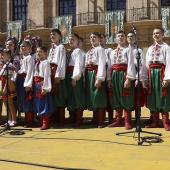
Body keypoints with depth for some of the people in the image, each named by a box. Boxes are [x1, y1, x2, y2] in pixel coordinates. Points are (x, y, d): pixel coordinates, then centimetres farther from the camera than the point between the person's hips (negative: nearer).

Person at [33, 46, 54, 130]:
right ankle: (40, 121, 29)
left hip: (42, 84, -9)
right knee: (38, 103, 16)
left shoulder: (45, 62, -12)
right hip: (36, 84, 9)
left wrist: (45, 88, -20)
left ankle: (46, 123, 5)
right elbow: (35, 74, 11)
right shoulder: (37, 62, 14)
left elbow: (46, 76, -17)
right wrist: (36, 84, 4)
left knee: (44, 104, -3)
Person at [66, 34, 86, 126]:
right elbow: (68, 64, 14)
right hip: (69, 75, 9)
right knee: (71, 96, 13)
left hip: (75, 75, -9)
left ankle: (79, 119, 3)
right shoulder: (70, 52, 18)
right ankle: (74, 117, 25)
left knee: (77, 96, -5)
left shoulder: (77, 51, -7)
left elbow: (78, 65, -16)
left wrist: (75, 77, -21)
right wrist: (68, 77, 5)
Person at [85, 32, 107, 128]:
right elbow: (86, 65, 17)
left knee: (99, 97, -6)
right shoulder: (89, 51, 22)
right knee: (91, 97, 13)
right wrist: (85, 78, 10)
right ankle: (95, 119, 24)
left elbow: (101, 64, -14)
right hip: (89, 74, 9)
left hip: (96, 73, -8)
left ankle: (100, 121, -2)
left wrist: (99, 78, -22)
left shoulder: (100, 49, -4)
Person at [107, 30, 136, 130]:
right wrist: (109, 79, 6)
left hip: (124, 74, -6)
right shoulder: (113, 52, 19)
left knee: (126, 98, -4)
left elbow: (130, 65, -8)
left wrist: (128, 78, -18)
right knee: (116, 98, 7)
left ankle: (127, 121, 2)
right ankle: (118, 120, 16)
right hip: (114, 75, 6)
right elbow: (110, 66, 15)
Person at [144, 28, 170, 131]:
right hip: (151, 73, 5)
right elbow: (147, 64, 13)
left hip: (161, 72, -5)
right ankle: (155, 122, 14)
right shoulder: (150, 49, 17)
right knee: (152, 98, 6)